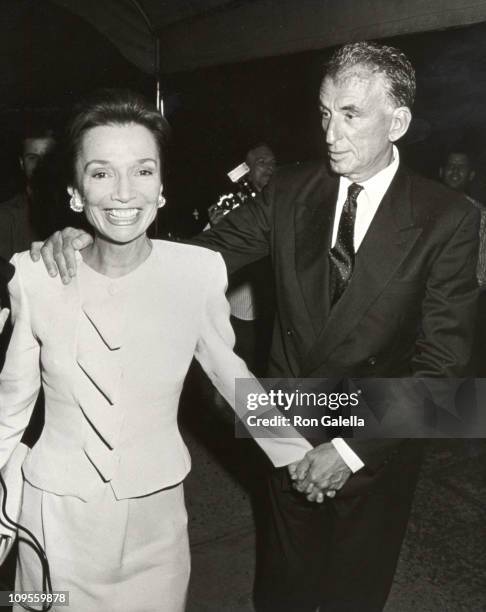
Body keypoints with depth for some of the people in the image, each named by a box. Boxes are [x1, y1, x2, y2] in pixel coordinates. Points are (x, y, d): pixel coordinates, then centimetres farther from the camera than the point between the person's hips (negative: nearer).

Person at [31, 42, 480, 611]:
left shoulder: (448, 218, -14)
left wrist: (353, 448, -20)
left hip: (377, 450, -1)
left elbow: (443, 363, -15)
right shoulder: (290, 190, -5)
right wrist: (90, 242, -27)